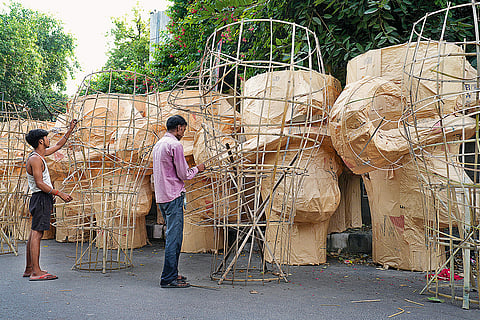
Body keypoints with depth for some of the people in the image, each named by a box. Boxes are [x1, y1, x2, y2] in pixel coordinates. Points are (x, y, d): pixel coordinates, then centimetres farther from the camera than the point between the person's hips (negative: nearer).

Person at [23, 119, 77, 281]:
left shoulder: (40, 155, 15)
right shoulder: (35, 159, -14)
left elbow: (58, 145, 31)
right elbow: (40, 184, -20)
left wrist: (70, 130, 29)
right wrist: (59, 193, -19)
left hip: (43, 199, 10)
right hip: (41, 198, -10)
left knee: (34, 233, 12)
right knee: (37, 233, -12)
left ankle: (29, 269, 19)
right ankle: (36, 272, -14)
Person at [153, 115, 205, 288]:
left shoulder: (158, 144, 17)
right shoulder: (175, 145, -12)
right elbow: (184, 174, -13)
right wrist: (197, 169, 5)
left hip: (161, 197, 10)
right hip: (173, 196, -10)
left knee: (172, 235, 16)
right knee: (174, 237, -6)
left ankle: (172, 273, 22)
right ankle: (168, 278, -3)